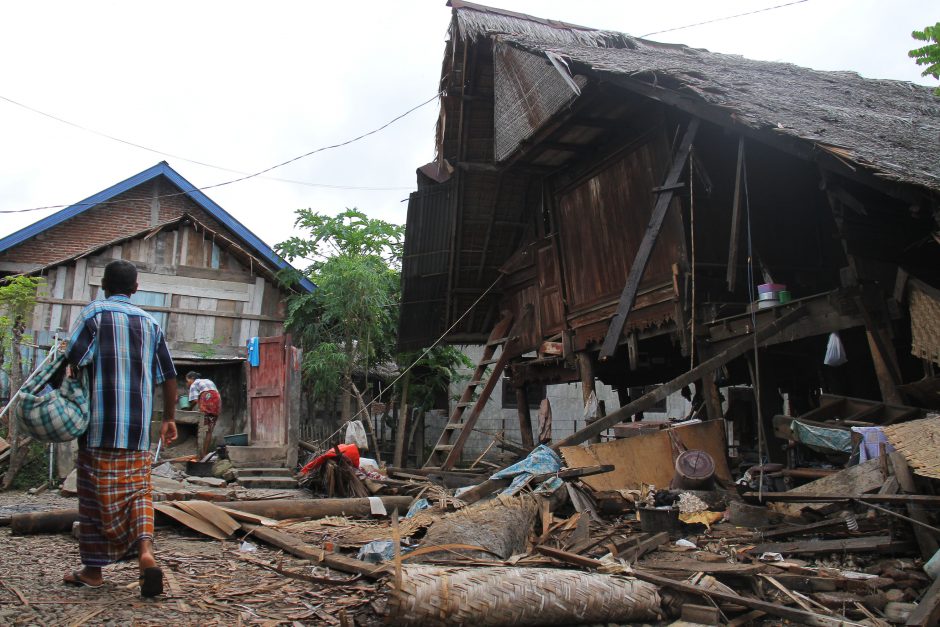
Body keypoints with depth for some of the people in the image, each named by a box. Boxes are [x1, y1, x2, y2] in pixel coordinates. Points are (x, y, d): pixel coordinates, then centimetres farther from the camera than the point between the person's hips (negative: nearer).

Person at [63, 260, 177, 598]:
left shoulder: (94, 311, 0)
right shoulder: (150, 322, 11)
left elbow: (74, 361, -11)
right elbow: (168, 376, 12)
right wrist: (170, 418, 20)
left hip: (100, 423, -3)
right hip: (139, 428, 3)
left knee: (96, 494, 6)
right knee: (138, 490, 9)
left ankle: (93, 569, 15)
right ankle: (146, 550, -12)